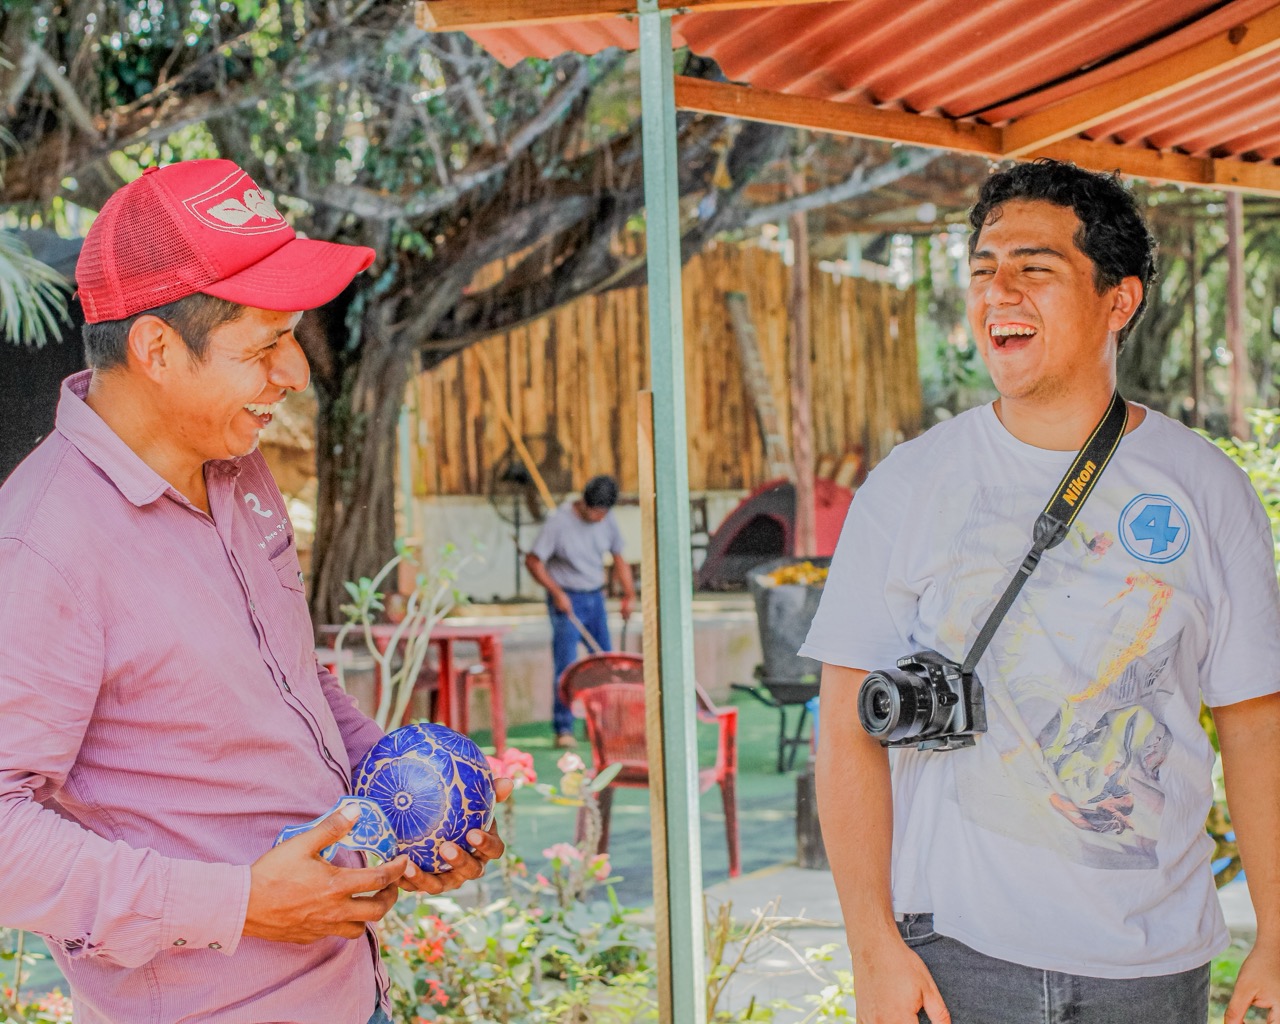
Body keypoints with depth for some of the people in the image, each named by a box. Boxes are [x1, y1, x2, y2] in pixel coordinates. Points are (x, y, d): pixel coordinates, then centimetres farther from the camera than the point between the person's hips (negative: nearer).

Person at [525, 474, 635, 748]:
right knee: (566, 667, -10)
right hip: (566, 600, -6)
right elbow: (533, 561, -12)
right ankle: (563, 730, -6)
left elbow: (618, 558, 14)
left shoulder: (607, 521, 2)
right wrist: (557, 592, -18)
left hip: (595, 599, 6)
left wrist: (629, 593, 3)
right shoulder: (559, 521, -15)